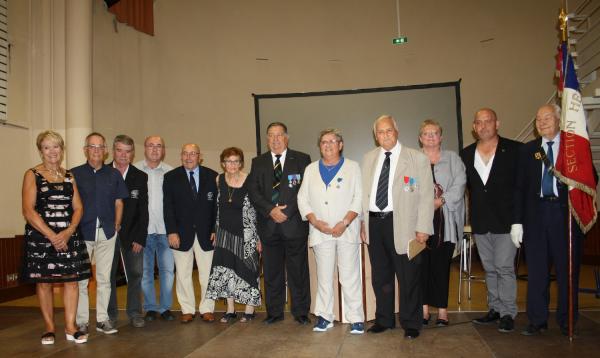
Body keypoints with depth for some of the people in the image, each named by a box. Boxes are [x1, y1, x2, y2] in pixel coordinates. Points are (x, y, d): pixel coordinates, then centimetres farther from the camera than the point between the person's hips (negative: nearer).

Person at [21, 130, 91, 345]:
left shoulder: (69, 176, 12)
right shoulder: (32, 175, 1)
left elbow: (78, 208, 7)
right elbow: (28, 211, -7)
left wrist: (68, 232, -10)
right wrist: (51, 236, -14)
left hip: (69, 236, 3)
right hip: (40, 237, -3)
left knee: (72, 279, -1)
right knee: (44, 281, 3)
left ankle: (70, 327, 7)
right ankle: (49, 327, 16)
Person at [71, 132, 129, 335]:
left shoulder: (114, 175, 8)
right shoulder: (74, 174, 1)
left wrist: (117, 225, 3)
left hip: (107, 233, 2)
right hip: (81, 233, -2)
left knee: (104, 278, 7)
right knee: (80, 279, 2)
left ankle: (102, 319, 16)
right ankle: (81, 321, 12)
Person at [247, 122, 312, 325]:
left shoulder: (302, 160, 5)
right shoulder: (258, 162, 12)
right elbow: (253, 191, 4)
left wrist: (286, 212, -10)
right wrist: (270, 210, -10)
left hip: (294, 223, -2)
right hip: (268, 225, 2)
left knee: (298, 271, 3)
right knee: (271, 272, 7)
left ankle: (301, 312, 14)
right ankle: (274, 312, 19)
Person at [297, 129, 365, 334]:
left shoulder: (353, 167, 7)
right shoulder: (311, 170, 14)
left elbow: (359, 197, -1)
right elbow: (303, 199, 9)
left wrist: (345, 223, -12)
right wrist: (316, 222, -6)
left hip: (347, 231, -2)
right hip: (320, 231, 3)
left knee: (350, 276, -3)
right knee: (324, 276, 7)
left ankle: (356, 318, 5)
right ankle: (324, 317, 16)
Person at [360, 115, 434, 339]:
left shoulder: (417, 158, -2)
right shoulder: (369, 158, 12)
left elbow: (426, 196, -4)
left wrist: (423, 228, -10)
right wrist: (363, 222, 10)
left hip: (402, 224, -4)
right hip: (374, 223, 5)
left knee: (408, 277, 3)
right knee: (380, 276, 15)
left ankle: (411, 324, 20)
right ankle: (384, 320, 32)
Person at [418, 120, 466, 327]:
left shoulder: (452, 159, 13)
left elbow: (459, 185, 2)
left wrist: (441, 200, -12)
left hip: (445, 220, 0)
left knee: (441, 264, 1)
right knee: (422, 263, 0)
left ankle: (442, 309, 9)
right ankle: (424, 308, 9)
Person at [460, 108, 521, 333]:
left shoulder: (514, 150, -3)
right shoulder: (466, 154, 8)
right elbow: (463, 185, 11)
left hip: (506, 219, -4)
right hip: (480, 221, 4)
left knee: (504, 267, -5)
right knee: (489, 268, 13)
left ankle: (508, 313, 7)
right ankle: (495, 309, 25)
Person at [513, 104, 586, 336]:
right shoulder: (527, 150, 9)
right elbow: (519, 187, 7)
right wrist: (517, 221, 1)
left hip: (565, 212, -1)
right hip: (536, 214, 2)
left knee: (567, 269, 5)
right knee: (536, 271, 5)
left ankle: (567, 322, 19)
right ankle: (537, 321, 16)